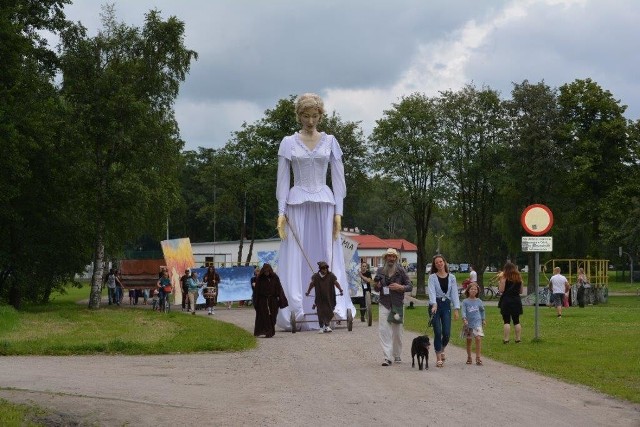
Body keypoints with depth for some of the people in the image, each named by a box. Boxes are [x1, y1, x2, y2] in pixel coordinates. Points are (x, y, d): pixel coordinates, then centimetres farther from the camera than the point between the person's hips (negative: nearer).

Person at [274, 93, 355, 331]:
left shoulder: (330, 142, 8)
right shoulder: (288, 143, 5)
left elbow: (338, 178, 6)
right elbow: (283, 179, 4)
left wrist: (338, 211, -2)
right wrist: (281, 212, -4)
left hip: (324, 204, 1)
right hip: (297, 205, -1)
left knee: (327, 257, -2)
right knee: (296, 258, -3)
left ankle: (332, 309, -3)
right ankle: (297, 313, -2)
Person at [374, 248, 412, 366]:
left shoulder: (400, 271, 0)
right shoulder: (380, 271, 6)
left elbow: (410, 286, 3)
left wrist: (400, 287, -15)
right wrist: (377, 285, -8)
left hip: (398, 304, -1)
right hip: (384, 304, 1)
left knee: (397, 331, 7)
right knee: (383, 330, -10)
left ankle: (397, 355, 22)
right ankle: (387, 357, -12)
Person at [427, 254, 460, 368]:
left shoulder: (451, 277, 7)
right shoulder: (432, 277, 0)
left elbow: (454, 293, 3)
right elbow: (432, 291, -14)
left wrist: (456, 308, -6)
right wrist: (434, 304, -30)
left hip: (446, 305, 2)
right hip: (435, 305, -2)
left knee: (447, 333, -4)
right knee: (438, 332, -7)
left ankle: (441, 350, 28)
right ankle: (438, 358, 2)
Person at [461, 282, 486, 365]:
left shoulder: (479, 301, 6)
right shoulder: (465, 302, -2)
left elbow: (482, 311, 20)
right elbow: (463, 311, -11)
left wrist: (483, 320, 20)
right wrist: (464, 319, -27)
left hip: (477, 323, 0)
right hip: (468, 324, 0)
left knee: (478, 338, -15)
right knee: (468, 341, 10)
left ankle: (478, 357, -12)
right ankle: (469, 357, 24)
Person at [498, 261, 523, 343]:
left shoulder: (504, 277, -7)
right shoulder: (519, 277, 8)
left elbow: (501, 290, -11)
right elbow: (521, 291, 13)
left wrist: (499, 283, 4)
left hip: (506, 300, -4)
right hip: (516, 300, 5)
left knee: (506, 321, -3)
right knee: (516, 321, 12)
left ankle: (506, 340, -7)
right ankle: (518, 339, 12)